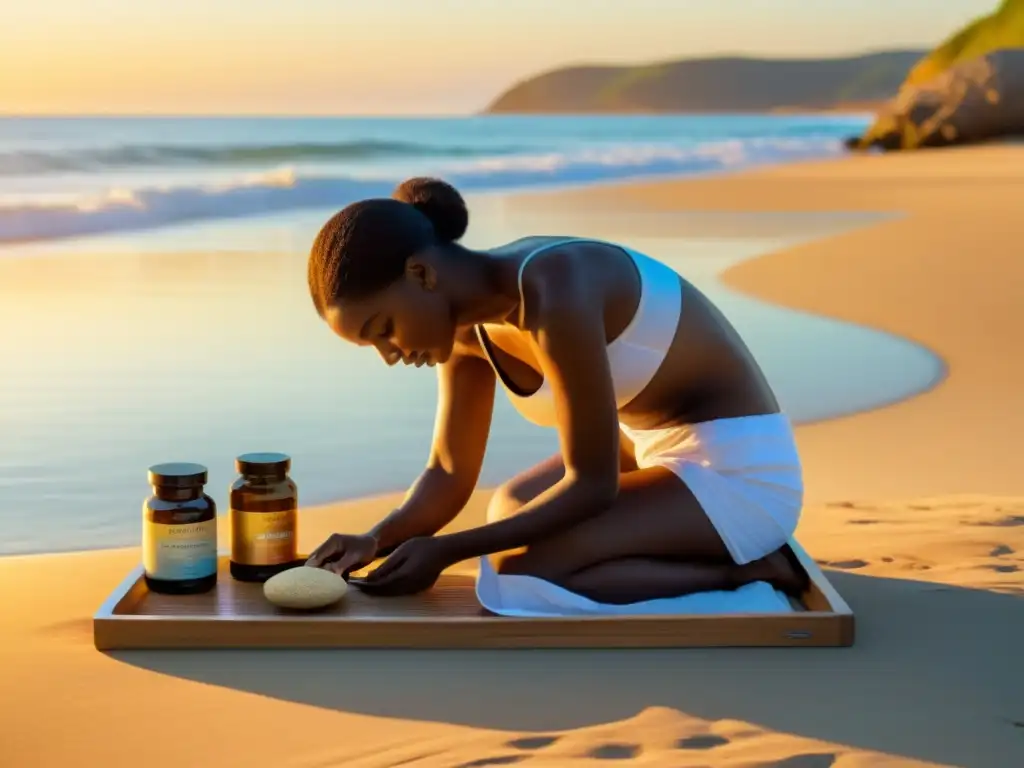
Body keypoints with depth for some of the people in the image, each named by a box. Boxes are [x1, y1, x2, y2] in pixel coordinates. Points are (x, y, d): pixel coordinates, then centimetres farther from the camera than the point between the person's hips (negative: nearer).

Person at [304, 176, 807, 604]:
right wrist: (376, 539, -14)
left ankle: (746, 567, -6)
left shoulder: (554, 293, -29)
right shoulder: (467, 317, -1)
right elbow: (449, 474, 5)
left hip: (740, 469, -10)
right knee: (511, 510, 22)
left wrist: (444, 551, -22)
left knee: (523, 571, -22)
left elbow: (592, 484, -24)